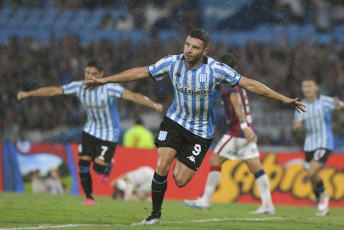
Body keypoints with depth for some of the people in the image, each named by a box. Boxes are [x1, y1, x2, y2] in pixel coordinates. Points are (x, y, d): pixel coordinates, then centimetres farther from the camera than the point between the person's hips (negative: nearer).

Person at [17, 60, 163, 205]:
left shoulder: (109, 88, -25)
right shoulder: (79, 87, -10)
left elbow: (132, 96, -35)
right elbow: (53, 91, -2)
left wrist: (154, 105, -49)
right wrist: (29, 94, 1)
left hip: (109, 133, -4)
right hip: (91, 130, 4)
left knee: (98, 168, -10)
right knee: (83, 163, -5)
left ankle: (108, 166, 28)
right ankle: (89, 197, 14)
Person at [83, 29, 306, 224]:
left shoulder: (216, 69, -20)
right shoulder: (173, 62, -11)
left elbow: (249, 84, -16)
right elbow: (140, 72, -2)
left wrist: (284, 99, -19)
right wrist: (103, 80, -1)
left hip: (201, 131, -2)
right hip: (175, 121, 2)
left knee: (180, 181, -7)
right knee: (161, 166, -18)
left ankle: (183, 165, 32)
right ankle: (156, 213, 4)